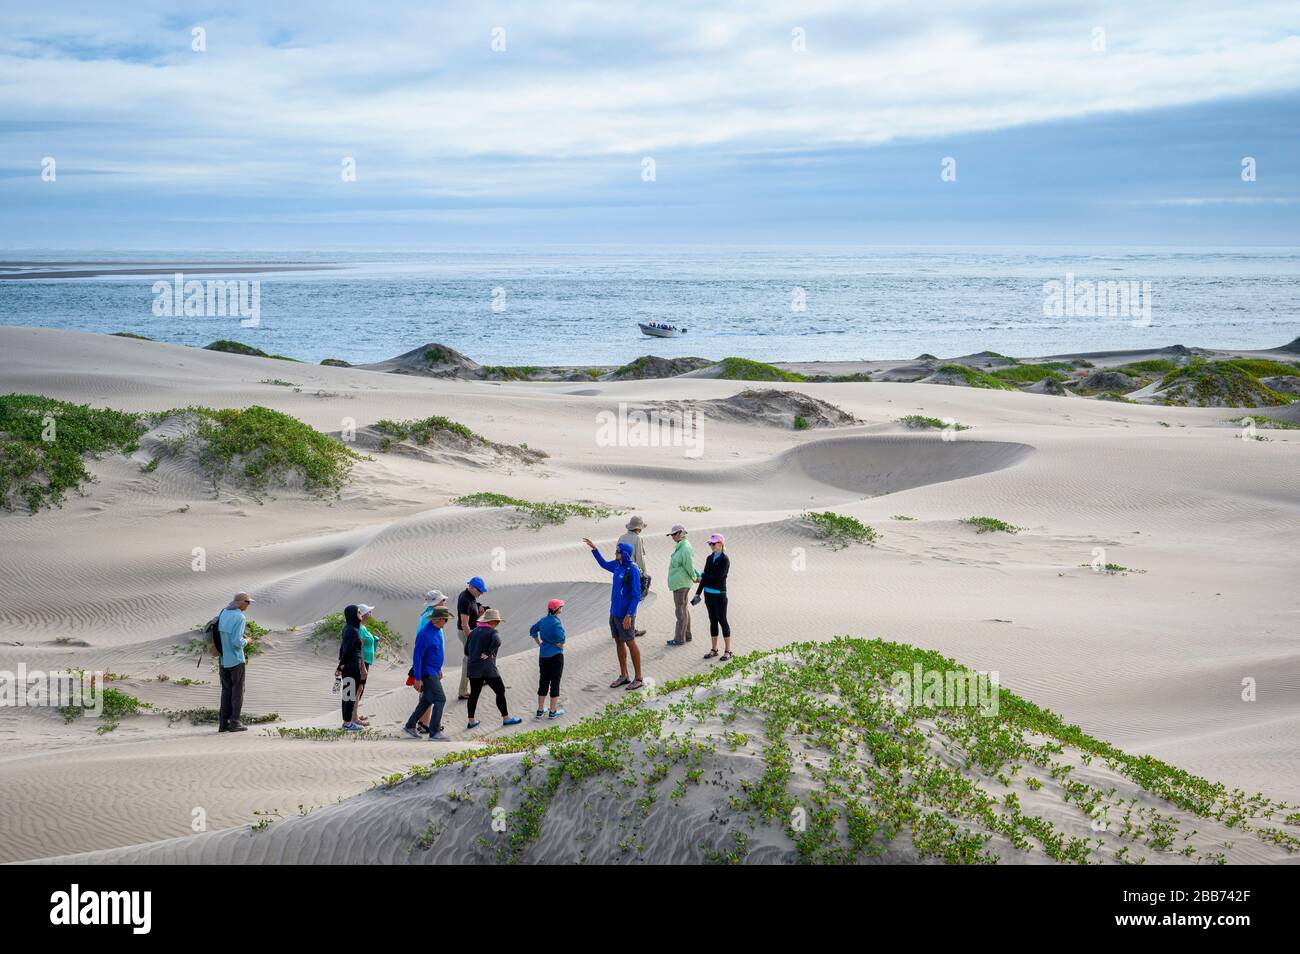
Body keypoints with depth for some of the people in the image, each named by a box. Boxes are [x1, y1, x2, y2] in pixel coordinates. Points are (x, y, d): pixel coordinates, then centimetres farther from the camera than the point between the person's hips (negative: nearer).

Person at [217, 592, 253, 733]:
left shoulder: (223, 613, 6)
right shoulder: (240, 618, -17)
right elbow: (237, 642, -23)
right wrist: (246, 642, -2)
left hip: (224, 660, 7)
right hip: (236, 659, -7)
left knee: (226, 691, 12)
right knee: (237, 691, 2)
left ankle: (223, 723, 10)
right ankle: (234, 723, 2)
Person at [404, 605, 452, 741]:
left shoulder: (437, 630, 8)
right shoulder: (425, 634, -22)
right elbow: (417, 656, -21)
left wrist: (439, 669, 26)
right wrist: (418, 679, -21)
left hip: (434, 672, 10)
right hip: (427, 673, -10)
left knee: (427, 701, 16)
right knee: (440, 699, -13)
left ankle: (410, 726, 26)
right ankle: (435, 733, -14)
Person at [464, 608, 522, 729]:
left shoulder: (474, 632, 13)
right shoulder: (492, 632, -7)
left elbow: (466, 650, 16)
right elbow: (497, 641, -29)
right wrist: (488, 653, -19)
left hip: (473, 668, 6)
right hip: (488, 668, -6)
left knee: (474, 694, 13)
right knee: (500, 691, 6)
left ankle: (471, 721, 15)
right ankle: (506, 718, 10)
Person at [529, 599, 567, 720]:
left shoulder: (543, 620, 4)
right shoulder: (556, 623, -18)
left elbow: (532, 630, 17)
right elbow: (561, 638, -31)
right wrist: (561, 646, -11)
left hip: (543, 655, 6)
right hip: (555, 655, -6)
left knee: (543, 682, 14)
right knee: (555, 683, 4)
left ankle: (540, 710, 20)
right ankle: (553, 711, 10)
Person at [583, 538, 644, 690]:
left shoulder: (632, 570, -20)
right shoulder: (617, 565, 4)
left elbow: (636, 595, -21)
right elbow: (604, 564, 28)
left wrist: (629, 615, -23)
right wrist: (594, 549, 23)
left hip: (625, 614, -8)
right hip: (614, 612, 8)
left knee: (630, 643, 0)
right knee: (619, 642, 15)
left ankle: (638, 679, 9)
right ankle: (623, 676, 26)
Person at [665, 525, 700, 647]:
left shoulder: (685, 548, -19)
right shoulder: (681, 547, 13)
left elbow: (689, 566, -18)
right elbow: (690, 566, 20)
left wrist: (694, 578, -4)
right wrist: (698, 575, 10)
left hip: (681, 584, -10)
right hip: (680, 583, 10)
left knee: (681, 610, -5)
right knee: (684, 609, 16)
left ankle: (679, 639, 0)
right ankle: (686, 636, 24)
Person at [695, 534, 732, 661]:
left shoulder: (725, 560, -11)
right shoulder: (709, 558, 9)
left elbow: (718, 577, -19)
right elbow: (705, 576, 12)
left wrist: (703, 576, -8)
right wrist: (698, 593, 9)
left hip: (719, 594, -6)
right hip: (708, 593, 6)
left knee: (722, 620, -1)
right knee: (713, 621, 11)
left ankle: (727, 650, 6)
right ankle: (714, 649, 19)